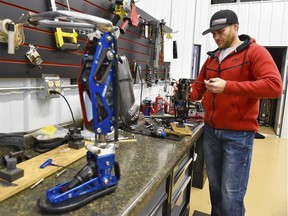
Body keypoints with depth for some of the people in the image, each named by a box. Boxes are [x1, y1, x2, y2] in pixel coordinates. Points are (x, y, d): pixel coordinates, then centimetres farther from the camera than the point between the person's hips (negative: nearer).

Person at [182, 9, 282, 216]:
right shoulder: (212, 58, 14)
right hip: (210, 131, 6)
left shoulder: (255, 52, -5)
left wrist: (227, 86, -24)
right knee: (215, 186, 16)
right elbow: (198, 87, 15)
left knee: (231, 193, 0)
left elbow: (274, 86, -18)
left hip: (238, 134, -5)